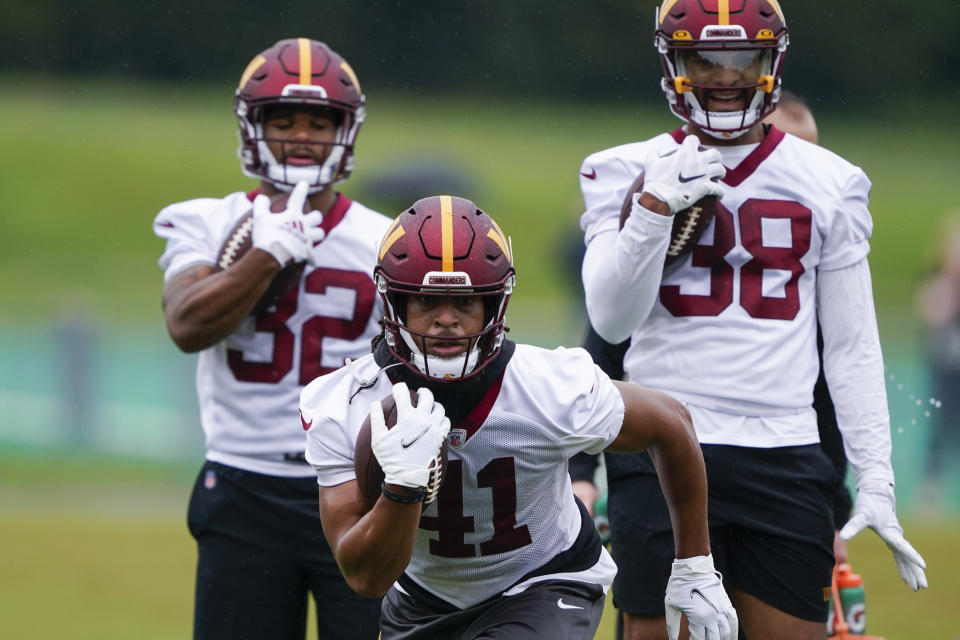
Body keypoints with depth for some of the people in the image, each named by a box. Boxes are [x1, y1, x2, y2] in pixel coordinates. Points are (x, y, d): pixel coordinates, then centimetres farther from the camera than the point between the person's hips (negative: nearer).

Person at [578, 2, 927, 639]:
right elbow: (612, 321, -5)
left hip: (784, 455, 1)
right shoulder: (627, 174, 6)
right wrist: (656, 207, -17)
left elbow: (853, 348, 11)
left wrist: (875, 481, 5)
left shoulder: (829, 184, 9)